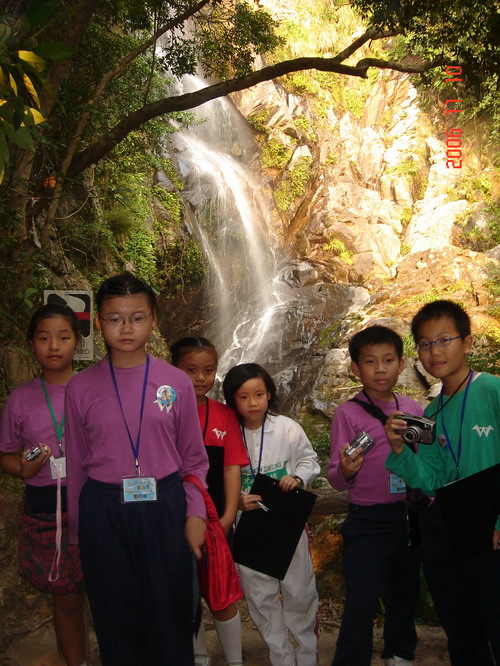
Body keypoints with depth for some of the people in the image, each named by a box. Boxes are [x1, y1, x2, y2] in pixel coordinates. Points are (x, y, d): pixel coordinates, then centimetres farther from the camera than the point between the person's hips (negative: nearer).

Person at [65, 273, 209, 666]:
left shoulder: (176, 383, -1)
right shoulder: (81, 388, -1)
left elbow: (194, 458, 4)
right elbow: (76, 464, 5)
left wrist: (195, 513, -3)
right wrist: (77, 528, 9)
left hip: (164, 507, 0)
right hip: (103, 513, 1)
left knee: (169, 612, 10)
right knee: (116, 617, 12)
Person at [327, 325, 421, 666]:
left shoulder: (414, 408, 4)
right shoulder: (348, 413, -8)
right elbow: (335, 477, -10)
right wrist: (345, 471, -32)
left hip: (411, 516, 5)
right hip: (367, 521, -4)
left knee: (405, 595, 19)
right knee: (362, 603, -7)